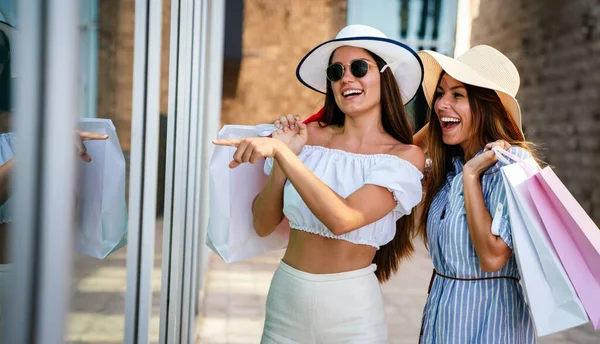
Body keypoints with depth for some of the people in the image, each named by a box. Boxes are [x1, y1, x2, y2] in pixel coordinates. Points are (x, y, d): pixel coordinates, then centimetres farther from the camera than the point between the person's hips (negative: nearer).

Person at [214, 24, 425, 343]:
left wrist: (281, 152, -27)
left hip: (350, 304, -2)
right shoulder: (310, 136, -1)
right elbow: (264, 225, 0)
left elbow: (343, 219, -24)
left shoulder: (405, 155, -8)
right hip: (285, 295, 3)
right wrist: (282, 153, -11)